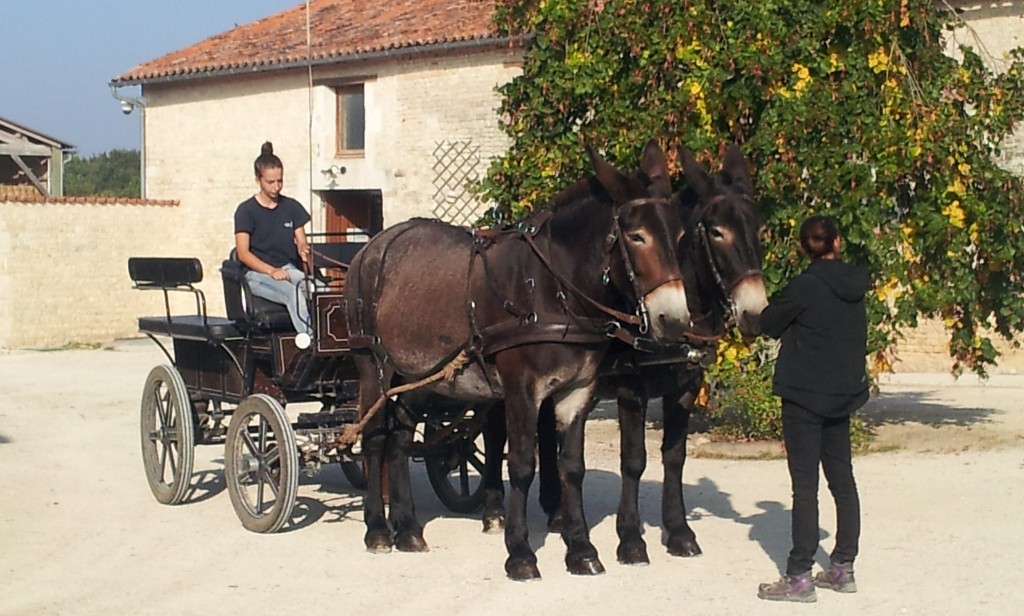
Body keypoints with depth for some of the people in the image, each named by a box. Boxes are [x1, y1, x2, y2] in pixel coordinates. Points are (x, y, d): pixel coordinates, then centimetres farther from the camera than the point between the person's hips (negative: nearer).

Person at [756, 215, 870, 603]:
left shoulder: (806, 285, -15)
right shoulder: (855, 286, 4)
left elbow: (769, 324, -6)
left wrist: (776, 304, 14)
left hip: (804, 396, -6)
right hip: (843, 395, 6)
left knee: (805, 485, -5)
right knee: (842, 481, 13)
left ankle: (800, 577, -3)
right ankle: (843, 568, 20)